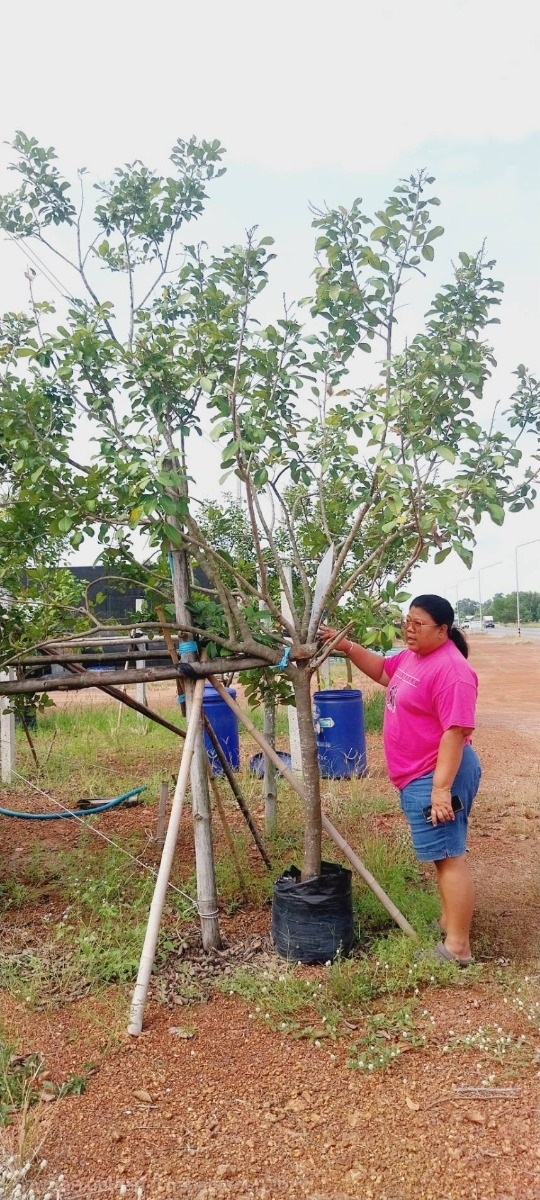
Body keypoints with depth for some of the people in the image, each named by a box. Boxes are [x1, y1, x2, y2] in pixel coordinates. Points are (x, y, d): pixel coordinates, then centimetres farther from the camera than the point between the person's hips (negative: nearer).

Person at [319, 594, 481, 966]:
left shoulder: (450, 670, -22)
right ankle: (449, 924, 32)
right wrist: (347, 646, 12)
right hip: (419, 776, 10)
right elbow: (382, 671, 26)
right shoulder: (412, 655, 9)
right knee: (443, 853, 19)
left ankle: (457, 948, 2)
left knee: (449, 857, -5)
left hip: (437, 776, -10)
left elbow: (455, 731, -26)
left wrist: (441, 787, -29)